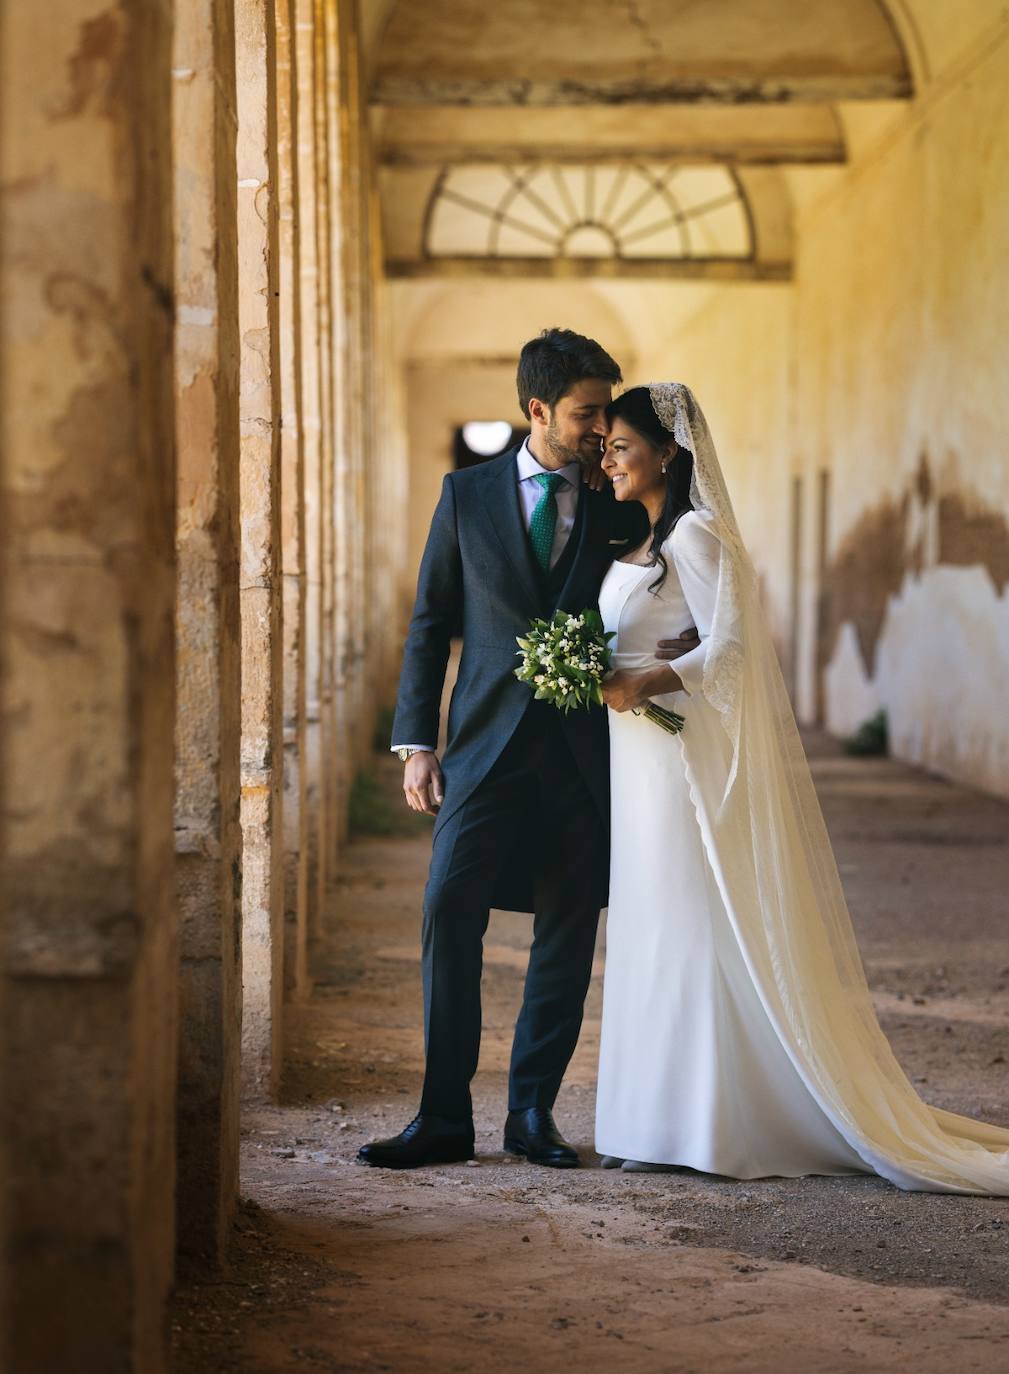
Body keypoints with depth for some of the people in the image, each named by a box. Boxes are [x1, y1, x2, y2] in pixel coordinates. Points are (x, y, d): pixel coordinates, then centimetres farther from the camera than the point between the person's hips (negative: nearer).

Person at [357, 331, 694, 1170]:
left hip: (585, 753, 1)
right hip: (488, 746, -1)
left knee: (568, 935, 4)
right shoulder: (468, 495, 7)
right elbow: (430, 623, 7)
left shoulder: (621, 512, 8)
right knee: (450, 915, -8)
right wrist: (417, 741, 0)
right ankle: (444, 1117, 0)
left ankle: (532, 1110, 15)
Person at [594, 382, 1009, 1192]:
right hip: (644, 764, 9)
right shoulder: (640, 542, 17)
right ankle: (669, 1123, 14)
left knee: (699, 933, -5)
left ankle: (705, 1130, 1)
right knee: (660, 936, 10)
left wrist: (641, 685, -27)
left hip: (687, 758, -9)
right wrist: (597, 683, 7)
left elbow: (730, 647, -19)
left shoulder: (694, 535, -11)